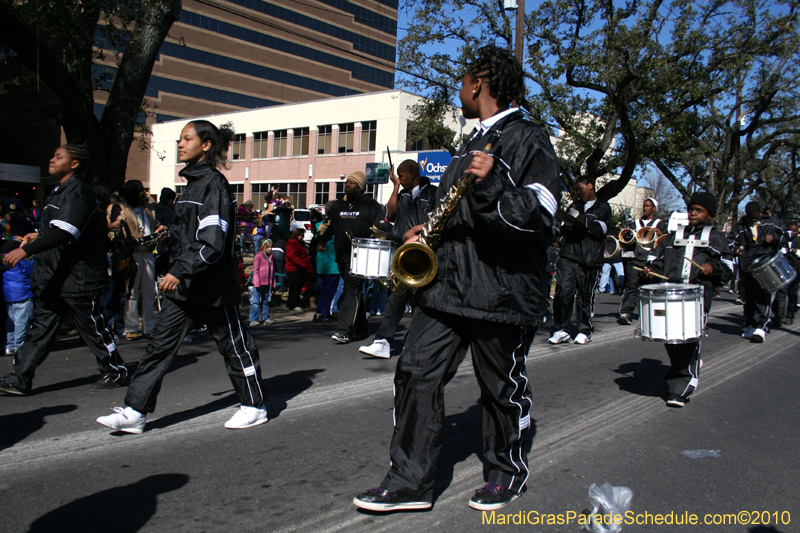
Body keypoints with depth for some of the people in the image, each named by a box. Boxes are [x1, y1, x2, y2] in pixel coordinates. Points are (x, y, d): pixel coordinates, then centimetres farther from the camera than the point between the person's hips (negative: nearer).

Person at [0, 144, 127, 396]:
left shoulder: (77, 192, -16)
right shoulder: (60, 191, 15)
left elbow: (65, 232, -29)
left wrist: (26, 249, -32)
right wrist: (39, 236, 16)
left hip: (79, 277, -9)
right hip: (53, 277, 9)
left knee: (92, 327, 3)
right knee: (41, 326, 7)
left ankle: (115, 371, 19)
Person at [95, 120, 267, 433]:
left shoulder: (214, 184, -14)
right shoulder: (192, 183, 14)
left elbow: (213, 243, -22)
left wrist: (180, 271, -24)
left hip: (212, 286, -9)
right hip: (184, 284, 9)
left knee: (233, 344, 5)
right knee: (160, 344, 5)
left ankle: (254, 406, 21)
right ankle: (134, 412, 10)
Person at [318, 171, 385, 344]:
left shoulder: (371, 205, 0)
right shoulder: (338, 205, 17)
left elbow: (381, 229, -5)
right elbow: (328, 224, 23)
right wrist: (322, 241, 7)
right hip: (342, 256, 6)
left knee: (351, 290, -14)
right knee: (355, 291, 14)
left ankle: (343, 330, -17)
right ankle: (360, 328, 24)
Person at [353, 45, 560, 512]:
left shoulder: (528, 141, -5)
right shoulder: (472, 144, 22)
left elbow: (540, 215, -17)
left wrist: (494, 184, -31)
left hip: (503, 290, -7)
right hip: (447, 282, 8)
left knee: (503, 389, 7)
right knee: (417, 373, 0)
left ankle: (508, 473, 29)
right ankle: (411, 482, 9)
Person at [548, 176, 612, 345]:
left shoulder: (603, 207, 8)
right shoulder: (575, 206, 22)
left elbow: (600, 230, -7)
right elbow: (564, 229, 22)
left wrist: (580, 219, -13)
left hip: (590, 260, -3)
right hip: (568, 257, 3)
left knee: (586, 296, 2)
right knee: (563, 291, -9)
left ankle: (585, 331, 15)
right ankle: (561, 330, -4)